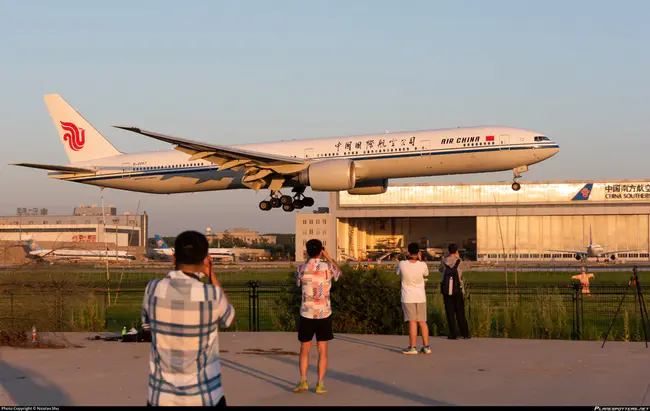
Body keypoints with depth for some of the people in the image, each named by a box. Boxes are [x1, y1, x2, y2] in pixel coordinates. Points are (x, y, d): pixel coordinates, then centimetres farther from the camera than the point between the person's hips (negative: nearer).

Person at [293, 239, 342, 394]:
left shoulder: (302, 268, -5)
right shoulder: (328, 267, -6)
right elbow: (339, 272, 18)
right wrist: (328, 258, 19)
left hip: (307, 313, 0)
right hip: (324, 313, 0)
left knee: (304, 350, 12)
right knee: (322, 351, 7)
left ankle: (303, 381, 2)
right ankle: (320, 385, 5)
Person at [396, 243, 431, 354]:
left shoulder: (402, 264, -12)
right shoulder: (422, 265, -9)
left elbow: (398, 273, 10)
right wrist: (420, 259, 11)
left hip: (408, 297, -2)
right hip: (421, 297, 2)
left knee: (412, 322, -1)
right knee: (422, 321, 11)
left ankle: (412, 347, -1)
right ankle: (426, 346, 14)